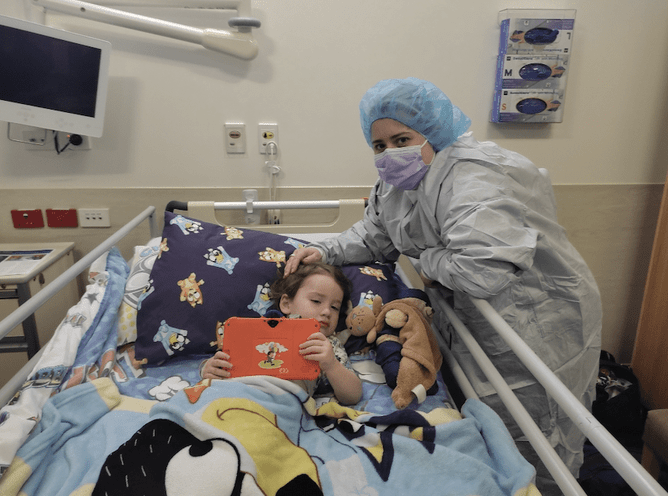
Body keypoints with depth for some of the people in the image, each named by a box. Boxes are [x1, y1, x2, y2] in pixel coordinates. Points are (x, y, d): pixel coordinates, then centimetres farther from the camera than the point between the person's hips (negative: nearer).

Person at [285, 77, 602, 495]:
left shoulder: (471, 178, -30)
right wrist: (326, 251, -2)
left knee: (535, 453, 9)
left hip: (538, 326, -8)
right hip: (481, 320, 9)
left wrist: (431, 262, -22)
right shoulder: (396, 182, 1)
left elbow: (484, 270, -42)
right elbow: (375, 235, 14)